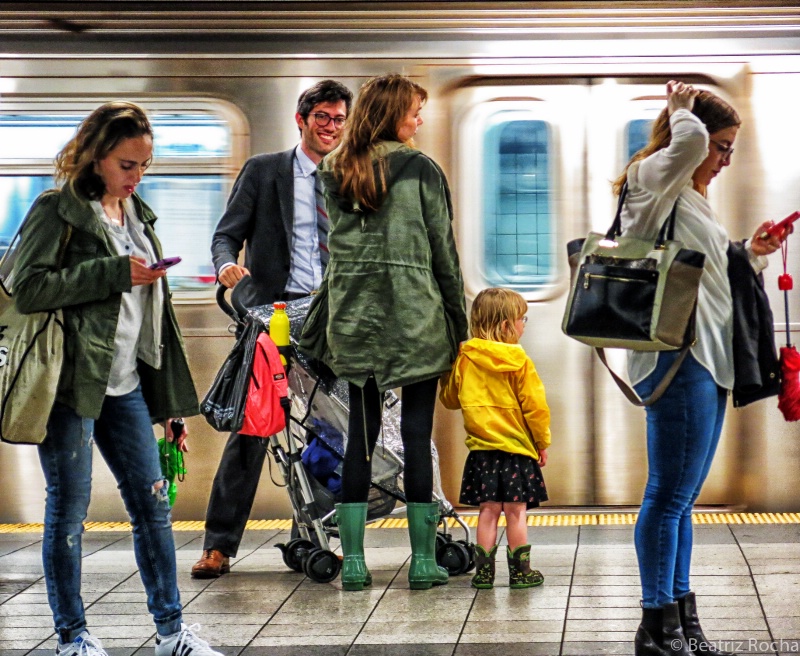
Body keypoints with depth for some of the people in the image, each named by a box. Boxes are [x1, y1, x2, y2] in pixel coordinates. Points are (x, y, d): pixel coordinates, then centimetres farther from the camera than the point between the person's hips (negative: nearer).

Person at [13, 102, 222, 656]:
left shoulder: (137, 215, 16)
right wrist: (114, 273, -17)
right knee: (69, 511, 1)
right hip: (72, 381, -6)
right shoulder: (57, 210, -5)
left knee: (152, 502, 7)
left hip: (125, 383, 7)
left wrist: (168, 400, 18)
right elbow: (28, 288, -15)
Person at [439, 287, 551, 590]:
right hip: (516, 446, -3)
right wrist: (542, 442, 4)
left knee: (488, 510, 8)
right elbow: (534, 406, -7)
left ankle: (484, 571, 8)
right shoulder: (518, 360, -9)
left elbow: (449, 398, 13)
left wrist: (447, 372, 30)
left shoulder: (463, 359, 0)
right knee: (516, 511, 4)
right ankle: (520, 571, 10)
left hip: (481, 448, 3)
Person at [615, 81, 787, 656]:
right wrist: (682, 109, -6)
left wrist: (752, 255, 16)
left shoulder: (690, 196, 25)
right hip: (677, 355, -10)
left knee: (681, 497, 11)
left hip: (706, 359, 10)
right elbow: (688, 140, -27)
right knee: (671, 494, -8)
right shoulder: (652, 178, -5)